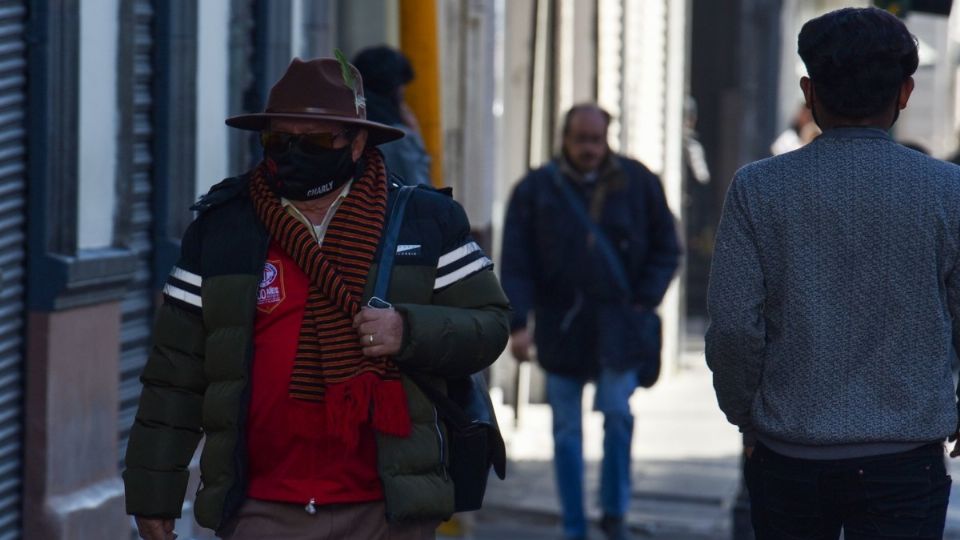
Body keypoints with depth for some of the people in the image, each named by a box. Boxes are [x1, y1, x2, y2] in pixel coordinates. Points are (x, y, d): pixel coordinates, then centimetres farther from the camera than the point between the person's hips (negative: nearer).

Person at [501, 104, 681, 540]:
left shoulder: (637, 183, 1)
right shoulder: (536, 189, -2)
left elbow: (665, 248, 9)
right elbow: (515, 263, -4)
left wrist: (645, 301, -4)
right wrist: (517, 323, -13)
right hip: (561, 326, 1)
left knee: (618, 413, -11)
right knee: (567, 430, 5)